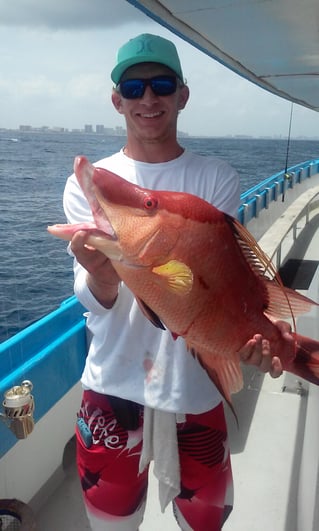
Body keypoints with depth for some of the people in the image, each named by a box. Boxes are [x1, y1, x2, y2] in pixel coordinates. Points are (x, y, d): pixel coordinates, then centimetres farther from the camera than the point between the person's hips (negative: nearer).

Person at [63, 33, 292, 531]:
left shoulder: (217, 179, -3)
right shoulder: (86, 184, -3)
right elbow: (93, 300, -11)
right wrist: (101, 278, -34)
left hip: (196, 384, 0)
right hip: (113, 384, 1)